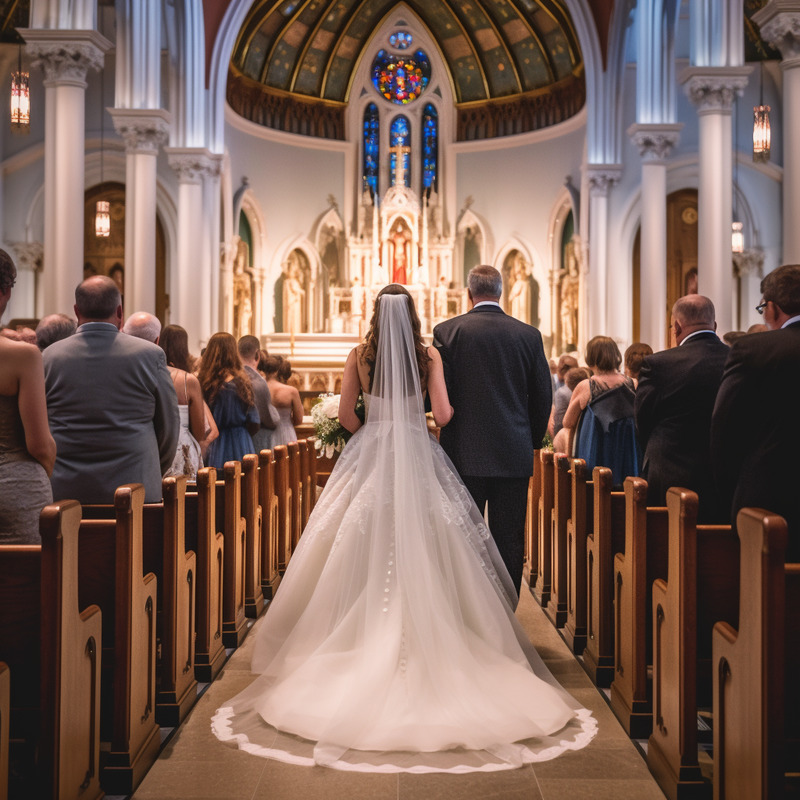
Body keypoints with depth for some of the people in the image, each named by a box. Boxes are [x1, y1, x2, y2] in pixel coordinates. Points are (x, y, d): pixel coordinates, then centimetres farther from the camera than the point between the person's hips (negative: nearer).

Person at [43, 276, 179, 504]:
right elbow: (168, 427, 5)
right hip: (135, 488, -2)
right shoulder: (150, 354, -3)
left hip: (64, 492, 2)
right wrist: (153, 475, 20)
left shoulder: (50, 356, 1)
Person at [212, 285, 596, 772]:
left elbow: (346, 415, 1)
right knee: (421, 555, 5)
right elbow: (443, 414, -6)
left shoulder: (359, 356, 0)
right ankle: (422, 642, 7)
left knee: (367, 553, 6)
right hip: (420, 460, 0)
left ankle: (367, 642, 10)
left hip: (369, 458, 1)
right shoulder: (429, 356, -1)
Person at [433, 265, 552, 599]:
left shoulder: (447, 331, -4)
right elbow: (543, 398, 6)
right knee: (509, 540, 7)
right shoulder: (528, 335, 3)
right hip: (514, 455, 2)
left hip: (465, 453, -1)